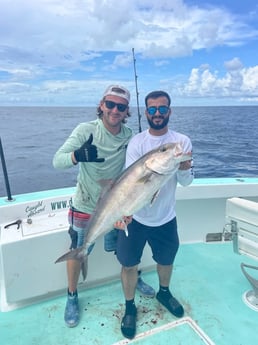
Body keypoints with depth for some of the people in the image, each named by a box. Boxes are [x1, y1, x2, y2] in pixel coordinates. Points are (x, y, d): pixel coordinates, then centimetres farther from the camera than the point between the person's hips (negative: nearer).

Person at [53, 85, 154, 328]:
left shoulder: (130, 136, -10)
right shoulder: (86, 130, -18)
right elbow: (57, 161, -27)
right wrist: (78, 155, -48)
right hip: (85, 207, -2)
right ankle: (72, 296, 38)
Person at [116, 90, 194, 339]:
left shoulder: (182, 141, -6)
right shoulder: (136, 142, -11)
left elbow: (186, 182, -7)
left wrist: (184, 167, -29)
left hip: (165, 217, 2)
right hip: (135, 217, -2)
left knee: (166, 260, 22)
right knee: (129, 264, 9)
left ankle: (164, 293, 53)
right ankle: (130, 307, 36)